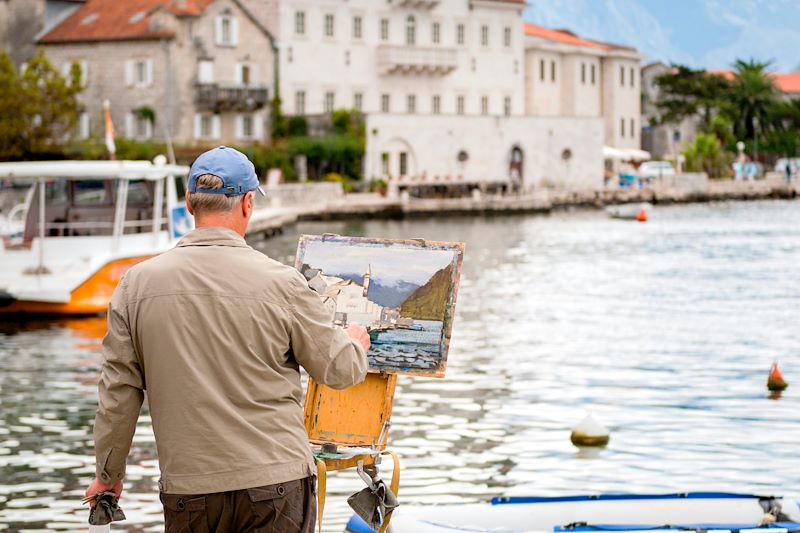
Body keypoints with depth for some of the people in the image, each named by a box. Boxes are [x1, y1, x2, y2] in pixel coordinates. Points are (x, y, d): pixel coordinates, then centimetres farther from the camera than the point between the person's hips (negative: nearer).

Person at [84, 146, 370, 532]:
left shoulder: (138, 283, -1)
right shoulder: (280, 282, -7)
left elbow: (119, 392, 3)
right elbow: (340, 370, 3)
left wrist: (109, 472, 17)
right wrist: (356, 343, 27)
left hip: (188, 487, 2)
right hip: (276, 482, -2)